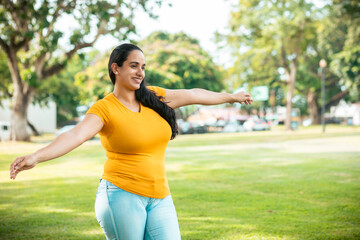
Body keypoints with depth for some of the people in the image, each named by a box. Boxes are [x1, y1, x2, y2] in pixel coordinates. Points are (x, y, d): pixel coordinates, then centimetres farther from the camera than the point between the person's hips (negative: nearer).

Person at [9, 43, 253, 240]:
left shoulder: (155, 97, 8)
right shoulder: (104, 109, -8)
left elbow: (194, 95, 20)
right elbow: (75, 135, -24)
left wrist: (231, 96, 34)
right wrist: (36, 156, -41)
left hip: (159, 198, 5)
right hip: (122, 195, -5)